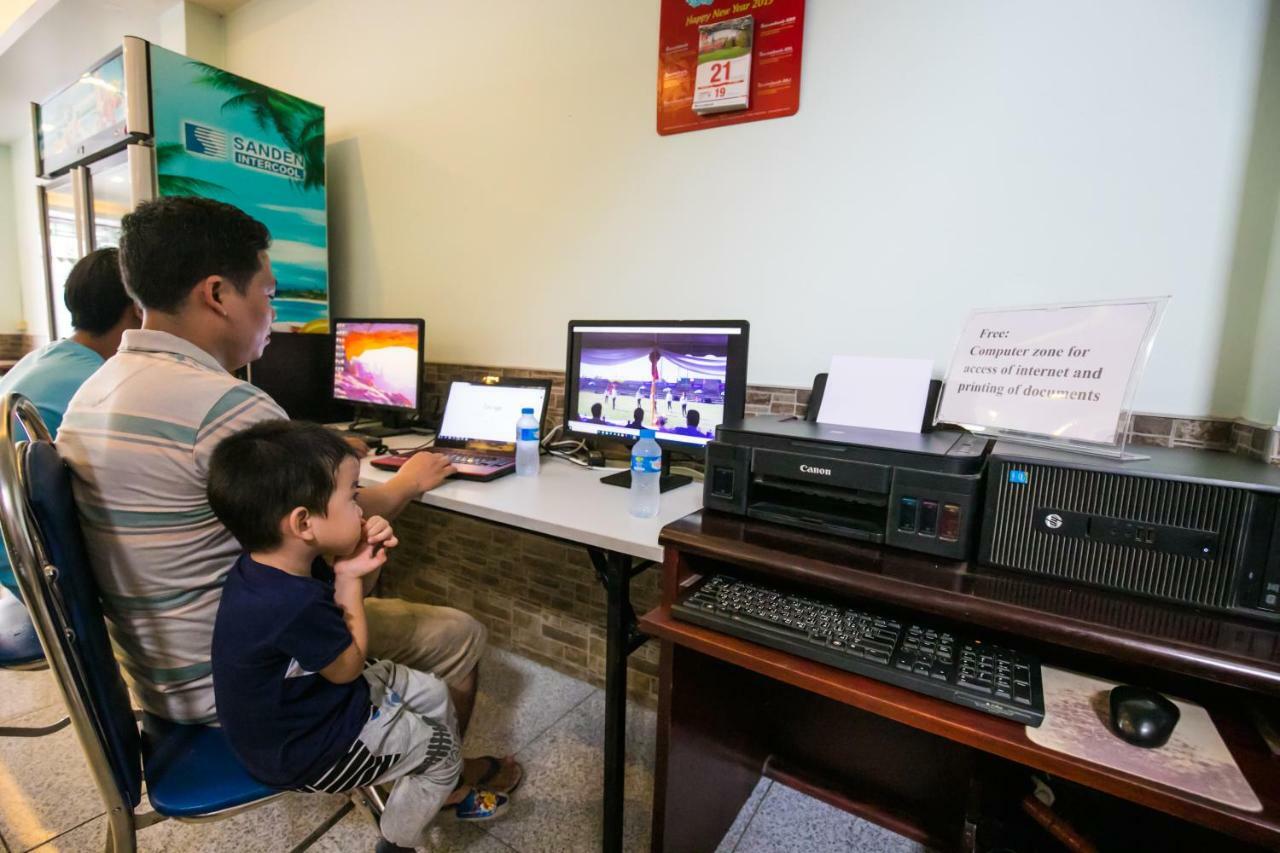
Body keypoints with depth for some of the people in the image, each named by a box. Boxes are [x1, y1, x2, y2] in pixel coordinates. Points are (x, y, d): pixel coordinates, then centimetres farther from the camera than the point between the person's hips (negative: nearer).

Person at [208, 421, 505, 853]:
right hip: (302, 746, -8)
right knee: (440, 749, 5)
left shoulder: (277, 564, -12)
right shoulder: (293, 605, -39)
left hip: (307, 696, 8)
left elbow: (338, 595, 6)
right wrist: (351, 577, -16)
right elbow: (350, 666, -20)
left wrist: (361, 562, -16)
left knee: (432, 691, 16)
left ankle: (447, 793, 37)